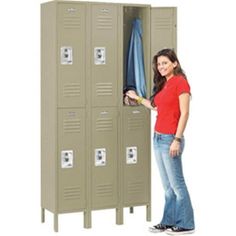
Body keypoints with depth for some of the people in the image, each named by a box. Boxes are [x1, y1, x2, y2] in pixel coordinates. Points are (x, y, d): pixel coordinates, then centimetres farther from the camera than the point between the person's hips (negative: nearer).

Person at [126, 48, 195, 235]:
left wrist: (177, 139, -19)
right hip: (158, 137, 9)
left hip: (170, 139, -9)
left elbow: (184, 113, -15)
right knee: (167, 185, 13)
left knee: (177, 184, -2)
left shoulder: (180, 82, -10)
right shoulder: (163, 84, 15)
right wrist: (138, 98, 29)